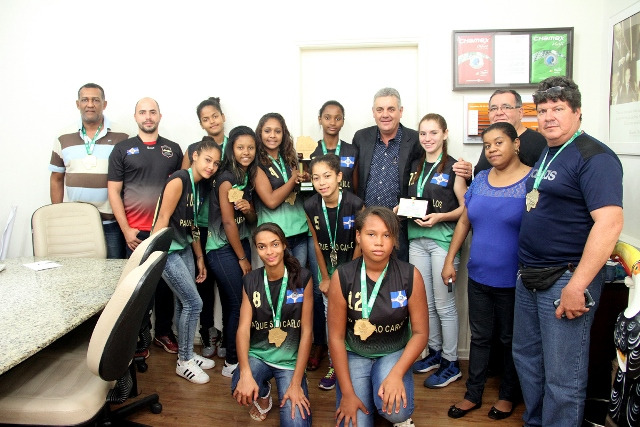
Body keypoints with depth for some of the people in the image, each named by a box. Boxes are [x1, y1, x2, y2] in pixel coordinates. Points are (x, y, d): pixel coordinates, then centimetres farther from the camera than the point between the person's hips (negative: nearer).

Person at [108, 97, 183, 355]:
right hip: (136, 232, -1)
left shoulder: (173, 149, 10)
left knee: (165, 282, 9)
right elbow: (114, 191, 1)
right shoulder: (122, 150, 4)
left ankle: (163, 332, 24)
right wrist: (126, 229, -6)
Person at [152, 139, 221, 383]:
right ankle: (184, 362, 12)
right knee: (194, 303, -5)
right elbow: (163, 220, -20)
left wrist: (200, 258, 15)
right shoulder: (179, 180, -18)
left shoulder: (201, 185, 8)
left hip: (184, 249, 8)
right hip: (167, 251, -8)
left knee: (184, 303, 14)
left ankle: (187, 354, 29)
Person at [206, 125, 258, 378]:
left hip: (241, 244, 7)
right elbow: (228, 221, -15)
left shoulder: (248, 176, 8)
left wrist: (248, 208, -13)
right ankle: (231, 363, 10)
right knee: (239, 304, -3)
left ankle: (230, 351, 24)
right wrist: (243, 258, -9)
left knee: (233, 303, 11)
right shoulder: (226, 178, -14)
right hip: (223, 250, -7)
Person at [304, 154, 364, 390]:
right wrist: (325, 278, -1)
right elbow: (317, 243, -3)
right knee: (331, 317, 7)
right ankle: (334, 365, 22)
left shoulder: (355, 204, -24)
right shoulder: (310, 206, -14)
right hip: (327, 267, 3)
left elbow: (359, 243, -13)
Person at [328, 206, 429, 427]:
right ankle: (367, 395, 20)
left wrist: (396, 374, -22)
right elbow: (336, 337, -11)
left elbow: (420, 332, -8)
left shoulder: (410, 276, -15)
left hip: (394, 353, 0)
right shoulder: (342, 277, -17)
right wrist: (347, 393, -12)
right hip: (354, 355, 0)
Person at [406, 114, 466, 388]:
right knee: (424, 302, 13)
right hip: (416, 239, 6)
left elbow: (465, 207, -7)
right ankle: (435, 352, 31)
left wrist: (440, 217, -21)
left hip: (443, 239, -6)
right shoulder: (415, 167, 13)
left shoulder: (453, 167, -5)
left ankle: (451, 363, 16)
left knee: (444, 304, 2)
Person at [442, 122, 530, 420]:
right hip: (478, 276, 4)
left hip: (513, 281, -4)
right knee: (479, 337, 16)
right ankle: (473, 394, 31)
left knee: (510, 339, 15)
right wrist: (449, 260, 9)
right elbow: (464, 221, 11)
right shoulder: (480, 179, 5)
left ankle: (508, 395, 35)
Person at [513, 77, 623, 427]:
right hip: (529, 278, 9)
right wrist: (526, 268, 15)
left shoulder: (595, 157, -13)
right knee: (526, 358, 20)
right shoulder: (544, 153, 13)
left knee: (562, 378, 3)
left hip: (566, 280, -9)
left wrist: (577, 286, -26)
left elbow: (609, 222, -23)